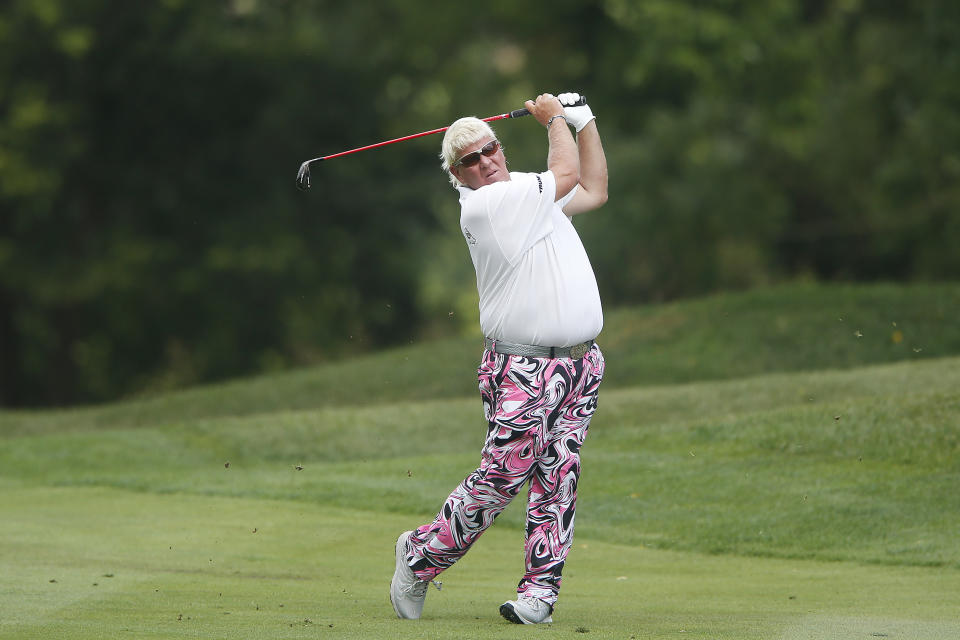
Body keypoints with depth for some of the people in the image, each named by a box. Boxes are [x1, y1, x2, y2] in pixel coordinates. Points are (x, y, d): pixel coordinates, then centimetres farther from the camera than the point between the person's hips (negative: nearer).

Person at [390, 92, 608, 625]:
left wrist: (584, 121, 25)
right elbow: (566, 173, -5)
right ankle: (421, 556, 8)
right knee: (500, 478, -9)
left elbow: (593, 191, 33)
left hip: (579, 364, 7)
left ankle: (540, 588, -1)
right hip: (525, 372, -7)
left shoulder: (529, 194, 17)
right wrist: (553, 118, 12)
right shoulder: (482, 205, -11)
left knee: (557, 480, -1)